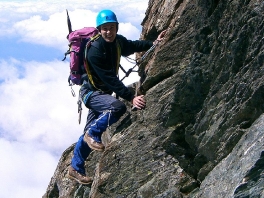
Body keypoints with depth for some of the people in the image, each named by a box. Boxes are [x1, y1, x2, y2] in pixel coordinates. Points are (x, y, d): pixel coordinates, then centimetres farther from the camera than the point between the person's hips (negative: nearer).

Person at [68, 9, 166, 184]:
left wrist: (153, 43, 4)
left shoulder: (118, 41, -6)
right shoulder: (95, 51, -29)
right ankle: (93, 134, -11)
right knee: (118, 107, -34)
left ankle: (76, 169, 26)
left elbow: (132, 46, 18)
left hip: (103, 92, 8)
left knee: (90, 134, 13)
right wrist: (131, 98, -36)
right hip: (91, 92, -8)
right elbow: (110, 80, -32)